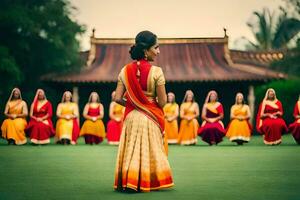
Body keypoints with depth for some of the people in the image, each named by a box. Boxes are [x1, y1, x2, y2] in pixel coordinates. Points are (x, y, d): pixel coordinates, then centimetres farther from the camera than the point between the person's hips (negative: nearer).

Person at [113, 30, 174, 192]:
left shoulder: (126, 70, -2)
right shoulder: (156, 71, -15)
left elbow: (118, 98, -4)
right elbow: (162, 102, -12)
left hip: (131, 117, 4)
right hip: (150, 119, -3)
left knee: (131, 151, 13)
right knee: (150, 152, 8)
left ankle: (128, 183, 15)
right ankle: (147, 184, 12)